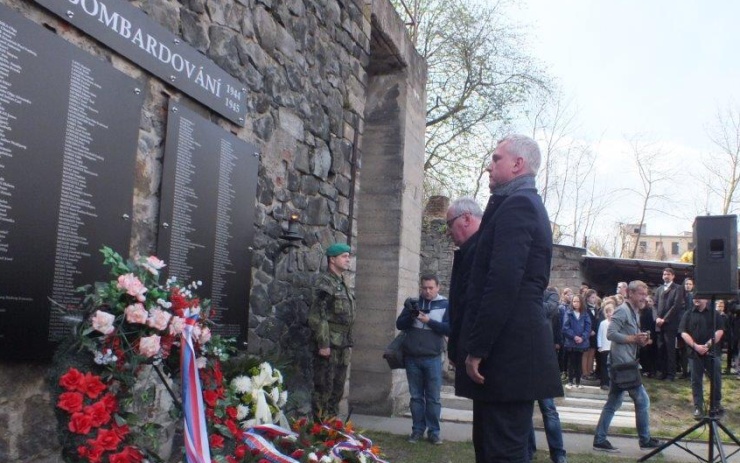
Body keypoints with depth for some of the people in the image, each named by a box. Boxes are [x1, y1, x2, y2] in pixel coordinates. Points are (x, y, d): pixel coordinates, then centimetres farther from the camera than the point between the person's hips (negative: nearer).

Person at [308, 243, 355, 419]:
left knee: (337, 389, 13)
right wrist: (323, 344, -20)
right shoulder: (325, 283, -11)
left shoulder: (343, 284, 18)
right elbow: (317, 316, -17)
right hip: (328, 345, -9)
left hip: (342, 346, 9)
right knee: (324, 388, -5)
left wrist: (349, 343, 19)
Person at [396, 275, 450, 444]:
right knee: (416, 396, 9)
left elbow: (449, 329, -9)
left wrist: (428, 321, -17)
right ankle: (417, 430, 16)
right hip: (412, 358, 2)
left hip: (433, 359, -2)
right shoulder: (413, 302, 8)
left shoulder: (445, 305, 1)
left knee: (433, 397, 3)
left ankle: (433, 431, 11)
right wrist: (411, 316, -15)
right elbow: (399, 324, 5)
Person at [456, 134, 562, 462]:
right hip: (512, 350, 10)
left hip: (508, 351, -10)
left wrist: (477, 349, -18)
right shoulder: (528, 204, 21)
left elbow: (503, 283, -21)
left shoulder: (516, 204, -11)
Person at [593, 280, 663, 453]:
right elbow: (611, 333, -22)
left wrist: (640, 340, 6)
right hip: (622, 363, -10)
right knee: (642, 400, -2)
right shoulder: (622, 310, -12)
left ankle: (599, 440, 10)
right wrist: (633, 338, -19)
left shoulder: (633, 312, 19)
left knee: (613, 403, 9)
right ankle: (645, 439, 10)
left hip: (623, 363, 10)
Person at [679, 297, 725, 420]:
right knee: (696, 380, 3)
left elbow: (720, 331, -4)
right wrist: (695, 346, -14)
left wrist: (708, 345, -14)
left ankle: (716, 405, 20)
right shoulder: (688, 314, 6)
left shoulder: (715, 314, 5)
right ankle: (698, 407, 8)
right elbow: (683, 332, -1)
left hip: (712, 351, 0)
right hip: (695, 352, 0)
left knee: (716, 379, 3)